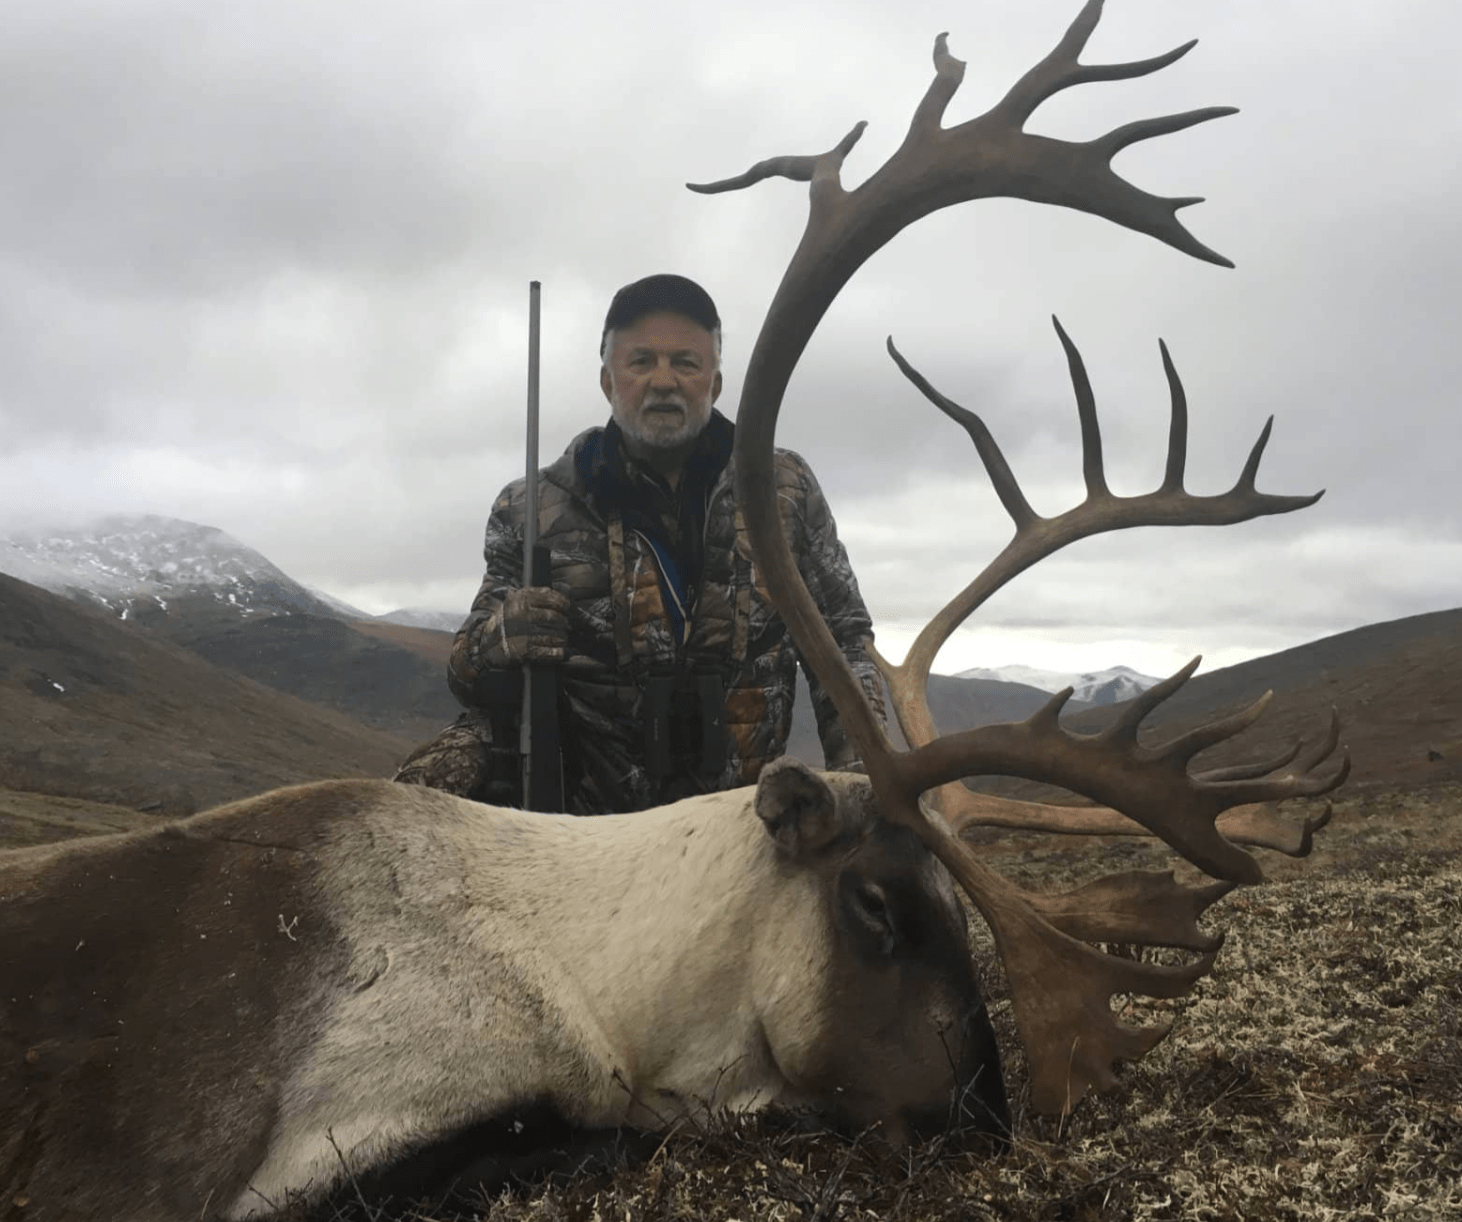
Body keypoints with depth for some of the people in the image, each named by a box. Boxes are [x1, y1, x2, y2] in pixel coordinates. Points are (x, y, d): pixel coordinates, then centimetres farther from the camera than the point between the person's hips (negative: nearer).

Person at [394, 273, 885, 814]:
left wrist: (859, 768, -2)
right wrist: (497, 639, -18)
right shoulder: (534, 511, 1)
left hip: (733, 805, 2)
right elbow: (467, 669, 6)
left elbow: (842, 637, 11)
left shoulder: (784, 490, 5)